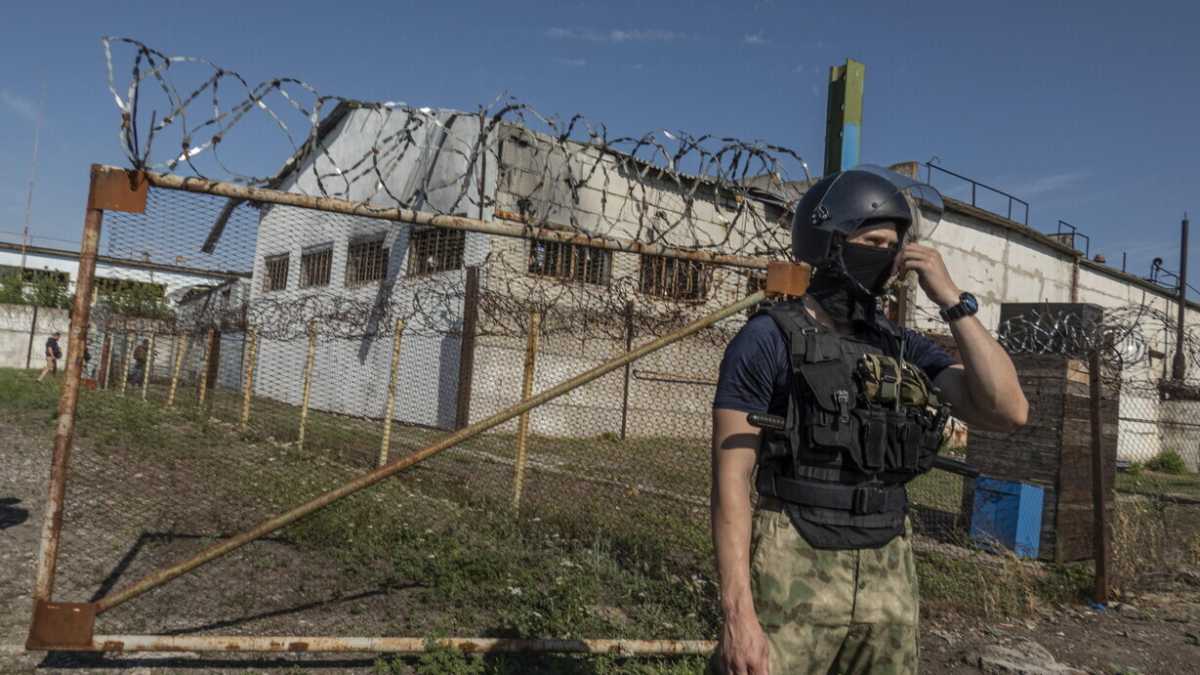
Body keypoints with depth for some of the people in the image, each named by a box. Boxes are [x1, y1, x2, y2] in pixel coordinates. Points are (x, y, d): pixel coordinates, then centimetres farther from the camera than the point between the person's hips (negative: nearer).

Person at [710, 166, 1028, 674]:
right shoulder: (768, 339, -9)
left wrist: (953, 302, -6)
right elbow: (731, 481, -12)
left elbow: (1008, 412, -2)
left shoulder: (905, 349, 9)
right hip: (791, 580, -5)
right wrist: (738, 613, -18)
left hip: (888, 586, 6)